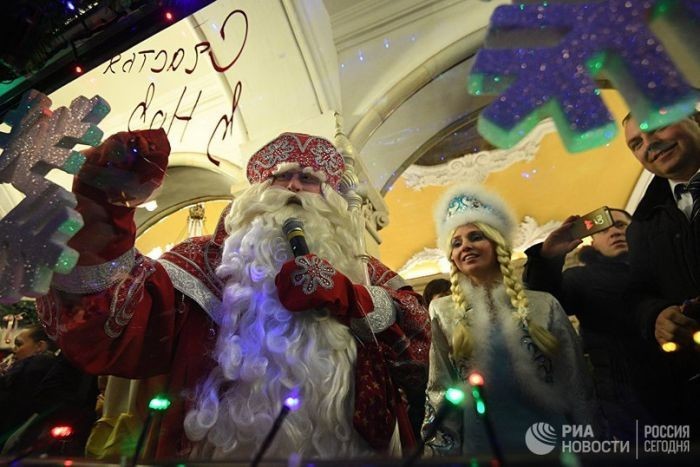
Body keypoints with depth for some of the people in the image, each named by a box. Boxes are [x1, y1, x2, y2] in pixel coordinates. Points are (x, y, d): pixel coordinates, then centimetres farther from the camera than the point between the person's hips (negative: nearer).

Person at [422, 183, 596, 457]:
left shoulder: (543, 306, -1)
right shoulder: (444, 313, -2)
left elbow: (577, 386, 2)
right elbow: (440, 392, 0)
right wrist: (443, 450, -4)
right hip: (481, 445, 0)